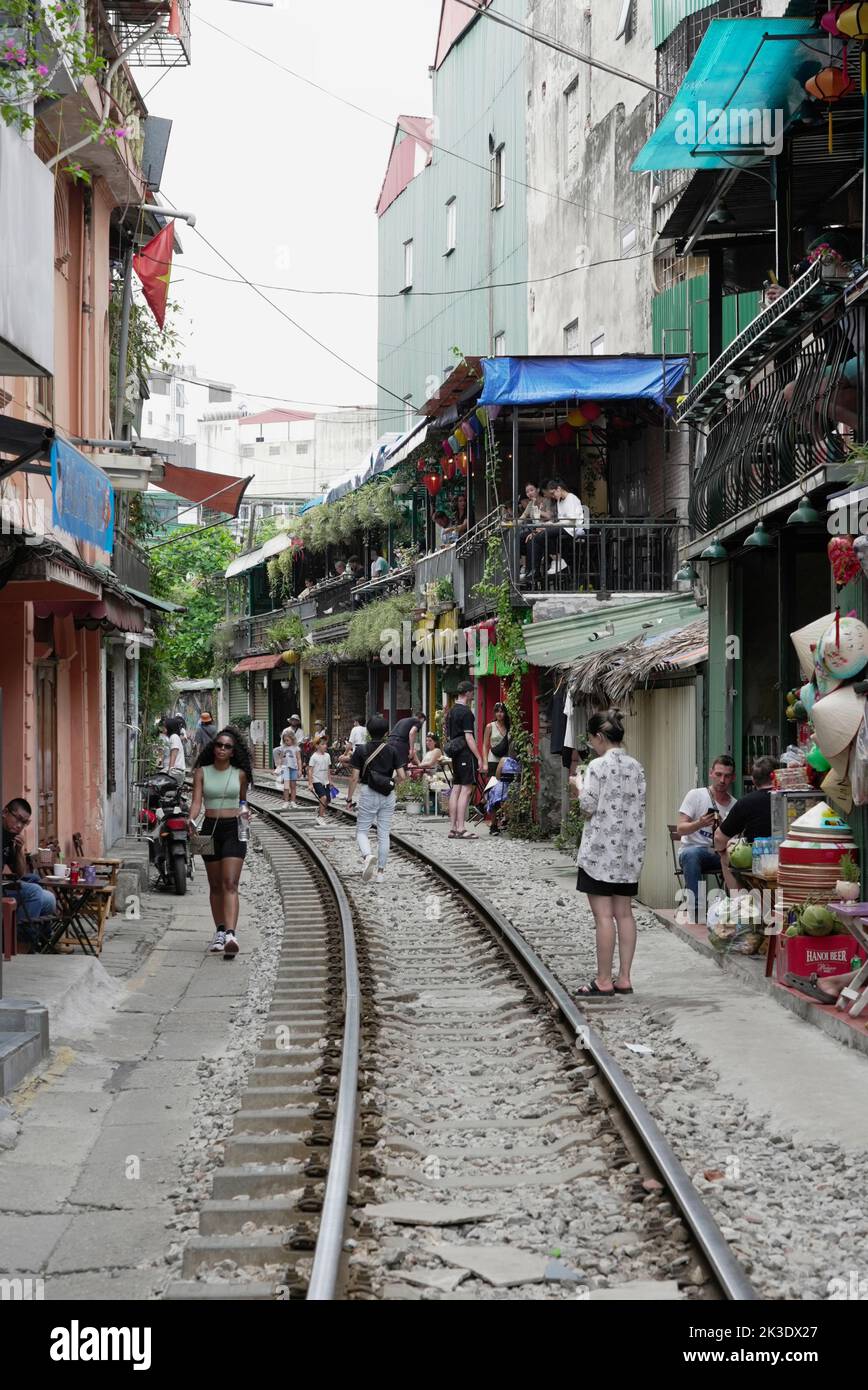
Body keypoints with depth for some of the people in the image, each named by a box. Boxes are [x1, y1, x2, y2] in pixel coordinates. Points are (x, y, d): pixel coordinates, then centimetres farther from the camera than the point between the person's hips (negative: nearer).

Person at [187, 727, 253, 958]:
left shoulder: (239, 774, 3)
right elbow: (196, 802, -7)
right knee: (215, 885, 10)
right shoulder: (202, 772, 2)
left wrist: (243, 813, 2)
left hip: (233, 829, -2)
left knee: (230, 884, -13)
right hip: (210, 828, 2)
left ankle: (231, 935, -24)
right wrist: (191, 820, -23)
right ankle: (220, 933, 21)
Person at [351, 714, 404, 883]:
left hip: (368, 794, -2)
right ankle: (381, 871, 10)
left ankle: (368, 856, -23)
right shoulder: (392, 750, -1)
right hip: (388, 795, 2)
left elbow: (355, 778, -6)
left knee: (362, 831, 7)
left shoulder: (361, 750, -6)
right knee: (383, 834, 10)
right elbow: (401, 777, -2)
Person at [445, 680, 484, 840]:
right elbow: (469, 737, -17)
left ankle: (453, 828, 10)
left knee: (455, 789, 9)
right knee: (466, 790, -8)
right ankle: (461, 829, -12)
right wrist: (479, 757, -14)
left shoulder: (451, 711, 15)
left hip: (455, 754, 9)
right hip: (466, 754, -9)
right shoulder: (466, 712, -13)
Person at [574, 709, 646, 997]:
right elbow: (639, 806, 10)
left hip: (601, 849, -7)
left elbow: (588, 809, -12)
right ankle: (624, 979, 12)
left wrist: (579, 786, 6)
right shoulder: (636, 767, 7)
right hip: (630, 850, 7)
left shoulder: (598, 766, -12)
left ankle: (603, 981, -1)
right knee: (624, 912, 10)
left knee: (603, 915, -4)